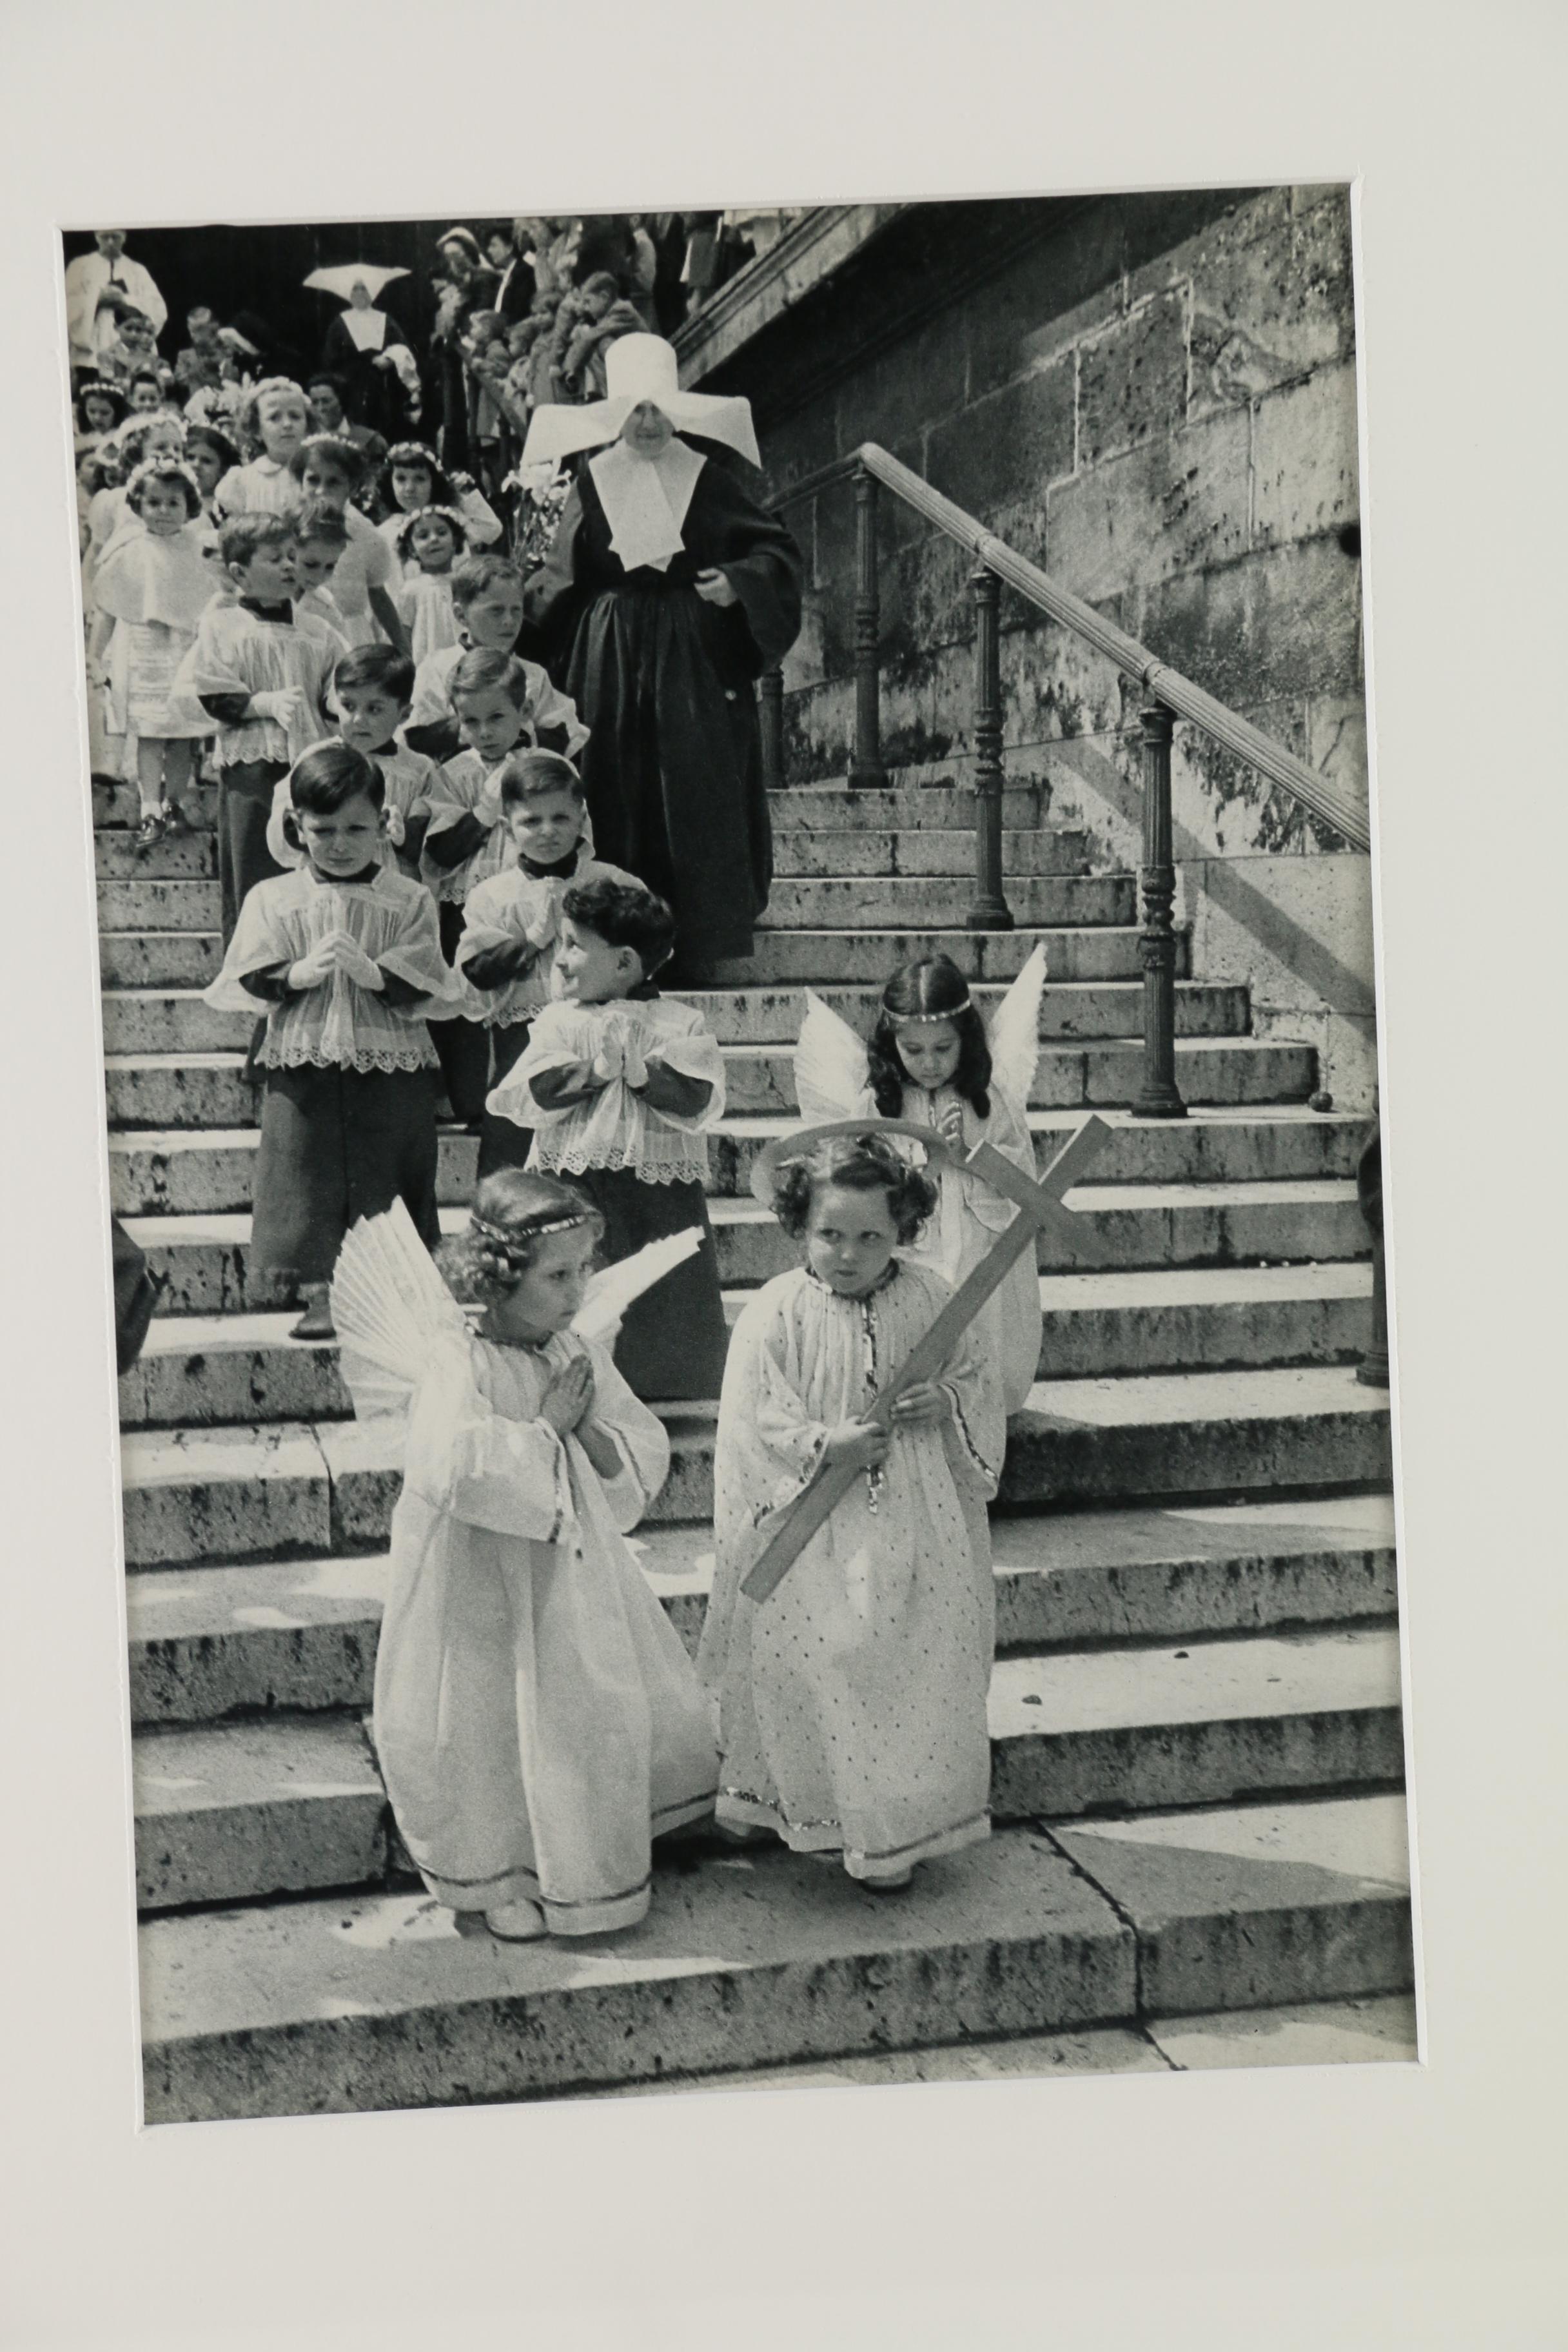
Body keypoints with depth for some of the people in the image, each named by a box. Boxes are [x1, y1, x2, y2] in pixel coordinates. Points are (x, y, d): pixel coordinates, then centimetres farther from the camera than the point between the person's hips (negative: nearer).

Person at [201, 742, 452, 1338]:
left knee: (386, 1176, 4)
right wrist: (300, 974, -16)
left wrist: (374, 974, -20)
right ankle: (319, 1293, 8)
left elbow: (427, 988, -3)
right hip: (302, 1065, 1)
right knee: (308, 1176, 0)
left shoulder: (408, 901, 3)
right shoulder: (272, 899, 6)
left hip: (391, 1069, 0)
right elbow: (246, 982, 0)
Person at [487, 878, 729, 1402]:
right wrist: (595, 1071, -17)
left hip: (659, 1188, -1)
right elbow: (528, 1095, -8)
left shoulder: (680, 1023, 1)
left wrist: (643, 1073, -22)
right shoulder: (559, 1020, 6)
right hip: (572, 1184, 1)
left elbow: (701, 1101, -11)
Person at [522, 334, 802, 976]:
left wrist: (738, 582, -14)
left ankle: (702, 942, 2)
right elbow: (562, 577, 14)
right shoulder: (593, 482, 9)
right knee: (620, 797, -1)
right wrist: (525, 595, -4)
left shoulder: (709, 479, 4)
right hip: (612, 660, 2)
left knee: (697, 797, -5)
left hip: (696, 657, -1)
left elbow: (776, 551, 3)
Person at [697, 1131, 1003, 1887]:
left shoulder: (930, 1300, 0)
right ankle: (811, 1812, 26)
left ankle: (894, 1828, 23)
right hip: (812, 1544, -2)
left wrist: (947, 1403, -11)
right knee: (812, 1675, 4)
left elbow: (979, 1383, 10)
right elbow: (755, 1423, -9)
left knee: (916, 1669, 7)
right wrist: (827, 1446, -22)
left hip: (915, 1532, 2)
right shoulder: (775, 1314, -9)